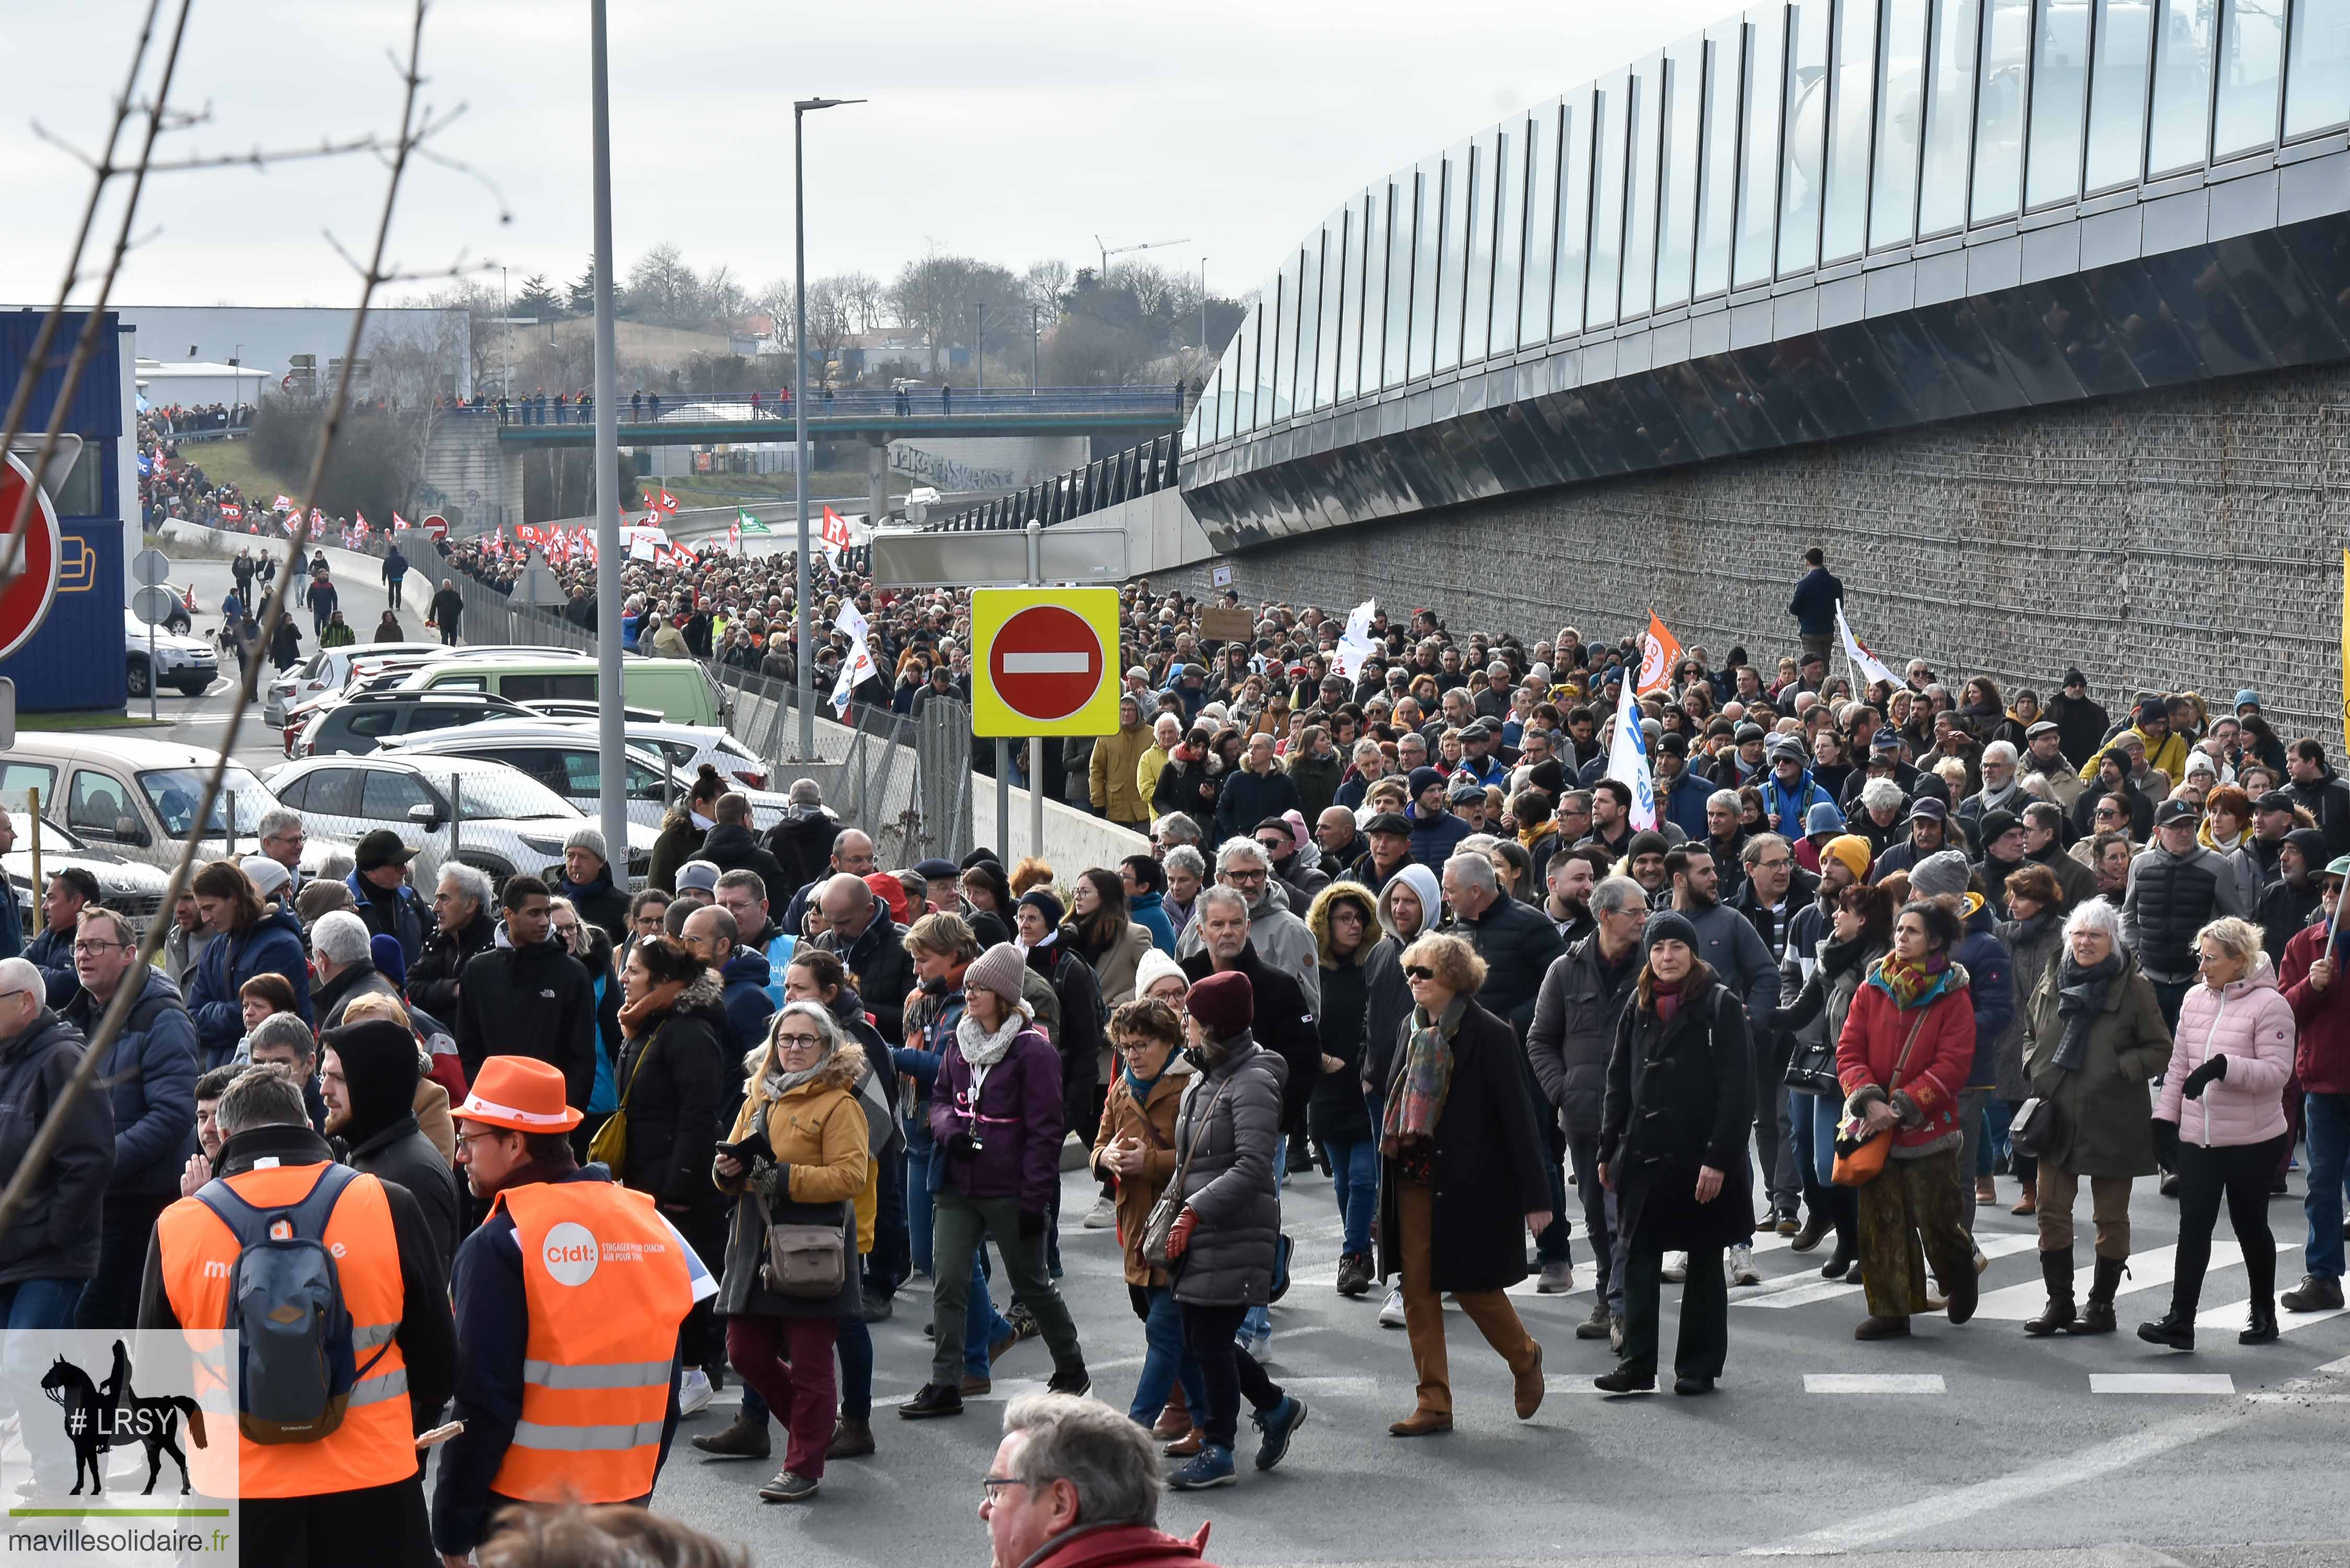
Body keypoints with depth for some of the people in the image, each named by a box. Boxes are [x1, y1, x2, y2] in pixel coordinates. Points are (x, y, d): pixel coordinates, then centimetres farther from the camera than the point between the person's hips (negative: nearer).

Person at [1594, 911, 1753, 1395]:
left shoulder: (1720, 1006, -7)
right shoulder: (1639, 1006, 10)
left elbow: (1737, 1089, -12)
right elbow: (1619, 1080, 15)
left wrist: (1719, 1159, -17)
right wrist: (1608, 1150, 10)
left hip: (1700, 1157, -5)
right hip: (1645, 1154, 5)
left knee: (1704, 1264, 7)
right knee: (1639, 1259, 2)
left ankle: (1698, 1367, 14)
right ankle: (1636, 1365, 6)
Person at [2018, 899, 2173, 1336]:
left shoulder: (2134, 988, -6)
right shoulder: (2052, 981, 6)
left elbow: (2160, 1049, -3)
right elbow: (2031, 1034, 20)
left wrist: (2119, 1068, -16)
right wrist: (2033, 1068, 3)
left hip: (2112, 1120, -4)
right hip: (2057, 1116, 4)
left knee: (2111, 1217, 6)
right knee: (2052, 1211, 4)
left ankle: (2102, 1304, 18)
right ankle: (2059, 1302, 15)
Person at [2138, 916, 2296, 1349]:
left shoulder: (2268, 1005, -11)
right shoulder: (2195, 1000, 7)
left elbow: (2276, 1070, -19)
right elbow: (2178, 1065, 13)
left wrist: (2223, 1067, -28)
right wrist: (2165, 1115, 8)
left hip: (2251, 1142, -5)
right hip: (2197, 1139, 5)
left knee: (2250, 1226, 9)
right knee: (2193, 1227, -2)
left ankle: (2264, 1315, 26)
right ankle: (2180, 1322, -6)